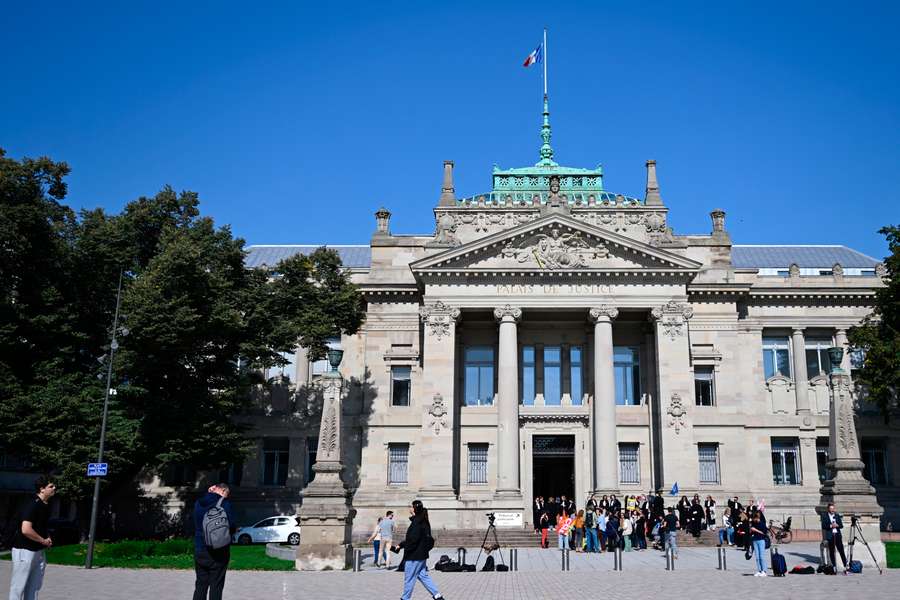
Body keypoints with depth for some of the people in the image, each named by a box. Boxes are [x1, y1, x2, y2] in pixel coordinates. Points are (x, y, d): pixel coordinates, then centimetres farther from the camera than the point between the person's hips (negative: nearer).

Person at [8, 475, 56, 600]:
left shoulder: (46, 505, 7)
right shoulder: (32, 505, -20)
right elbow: (26, 530, -29)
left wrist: (47, 540, 6)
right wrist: (44, 541, -16)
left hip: (38, 550, 9)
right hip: (24, 550, -9)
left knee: (34, 586, 14)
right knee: (19, 585, -1)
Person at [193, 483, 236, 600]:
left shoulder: (198, 502, 3)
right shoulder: (225, 503, -13)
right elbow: (231, 526, -16)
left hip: (199, 550, 5)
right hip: (218, 551, -5)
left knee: (200, 585, 14)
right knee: (216, 586, 3)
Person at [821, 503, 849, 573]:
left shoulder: (837, 515, 12)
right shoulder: (825, 516, 3)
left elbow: (841, 525, 10)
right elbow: (823, 526, -4)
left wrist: (837, 525, -10)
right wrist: (831, 526, -17)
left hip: (837, 535, 2)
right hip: (830, 536, -2)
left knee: (841, 551, -5)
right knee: (831, 552, 1)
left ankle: (845, 566, -4)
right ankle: (834, 566, 8)